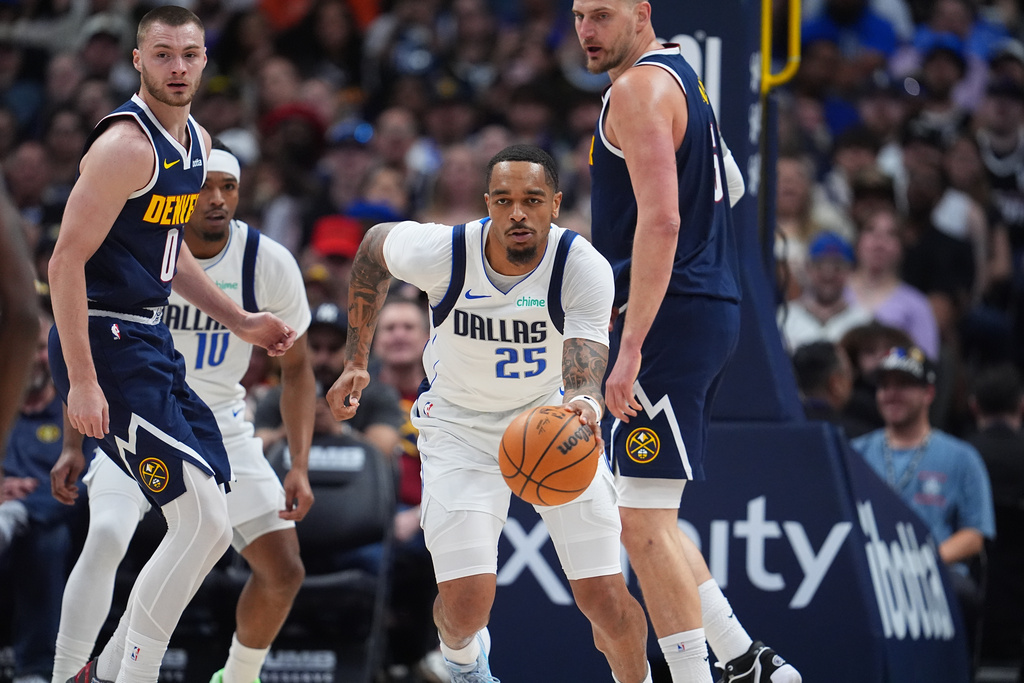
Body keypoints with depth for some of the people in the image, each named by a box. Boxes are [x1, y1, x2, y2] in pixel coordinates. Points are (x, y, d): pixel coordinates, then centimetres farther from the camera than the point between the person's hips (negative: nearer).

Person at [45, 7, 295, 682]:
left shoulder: (197, 142, 12)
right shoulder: (127, 145, -17)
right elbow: (67, 261, -20)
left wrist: (239, 321, 23)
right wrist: (81, 381, -25)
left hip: (151, 341, 10)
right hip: (105, 344, -10)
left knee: (207, 524, 10)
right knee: (205, 521, -15)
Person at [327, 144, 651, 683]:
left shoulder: (585, 269, -26)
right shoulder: (441, 252, -24)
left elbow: (583, 380, -35)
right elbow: (375, 244, -1)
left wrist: (584, 408, -60)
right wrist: (355, 363, 4)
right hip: (462, 426, 0)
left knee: (605, 600, -9)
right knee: (466, 603, -15)